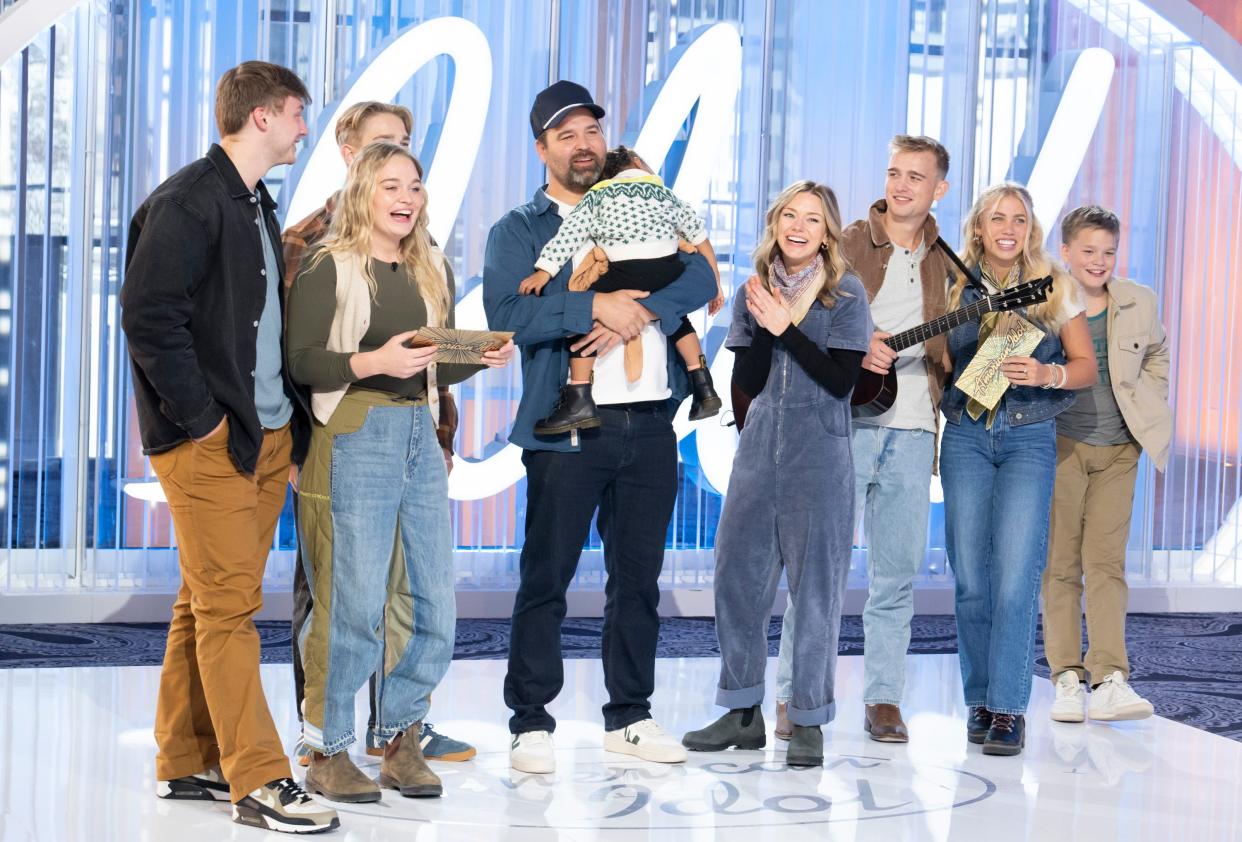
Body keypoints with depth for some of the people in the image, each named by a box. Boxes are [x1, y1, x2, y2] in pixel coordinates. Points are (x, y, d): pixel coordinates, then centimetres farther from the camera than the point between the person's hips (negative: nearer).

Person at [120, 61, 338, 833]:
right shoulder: (187, 202, -11)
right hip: (209, 442, -9)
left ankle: (186, 763, 21)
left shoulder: (257, 205, 17)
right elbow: (148, 315, -18)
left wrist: (291, 410, 10)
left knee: (210, 602, 13)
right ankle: (259, 783, -2)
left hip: (268, 435, 9)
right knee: (229, 607, -5)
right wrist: (197, 416, -17)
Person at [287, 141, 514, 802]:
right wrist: (372, 362, -23)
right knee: (355, 604, -6)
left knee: (432, 604, 5)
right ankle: (327, 753, 8)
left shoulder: (432, 271, 15)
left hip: (420, 438, 6)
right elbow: (300, 362, -10)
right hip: (354, 442, -6)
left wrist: (483, 358, 0)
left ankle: (401, 741, 20)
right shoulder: (330, 267, -3)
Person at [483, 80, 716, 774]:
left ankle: (630, 716, 21)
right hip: (568, 426, -4)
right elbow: (507, 314, -11)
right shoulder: (519, 230, 6)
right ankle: (531, 722, 8)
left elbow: (701, 276, 0)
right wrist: (596, 306, -18)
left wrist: (638, 311, -15)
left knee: (639, 577, 10)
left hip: (651, 423, 4)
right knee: (547, 578, -1)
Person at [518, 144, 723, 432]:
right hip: (669, 274, 5)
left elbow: (569, 234, 6)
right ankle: (703, 388, 28)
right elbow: (699, 236, 26)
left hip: (626, 274, -4)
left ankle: (580, 400, -3)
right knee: (676, 317, 32)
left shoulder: (598, 194, 19)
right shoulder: (665, 192, 28)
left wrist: (543, 273, 3)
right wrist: (715, 284, 31)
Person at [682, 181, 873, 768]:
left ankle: (808, 722, 7)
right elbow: (747, 382, 3)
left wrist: (787, 326, -14)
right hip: (758, 453, 4)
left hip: (820, 457, -4)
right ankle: (743, 713, 17)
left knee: (814, 585, -1)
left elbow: (842, 380, -10)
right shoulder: (755, 292, 10)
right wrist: (763, 322, -11)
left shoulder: (845, 294, -1)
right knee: (736, 577, 5)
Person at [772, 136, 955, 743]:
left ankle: (883, 699, 13)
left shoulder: (944, 264, 14)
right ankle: (794, 697, 5)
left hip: (911, 429, 3)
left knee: (897, 573, 4)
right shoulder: (844, 246, 4)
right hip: (843, 421, -3)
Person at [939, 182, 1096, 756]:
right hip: (965, 437, 2)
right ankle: (979, 700, 14)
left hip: (1029, 437, -2)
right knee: (970, 576, 2)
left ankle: (1008, 708, -7)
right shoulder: (957, 289, 7)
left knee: (1015, 573, -12)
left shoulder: (1055, 287, 2)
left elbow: (1086, 365, 4)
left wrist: (1046, 374, -14)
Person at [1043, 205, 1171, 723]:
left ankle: (1109, 680, -6)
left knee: (1106, 561, -3)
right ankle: (1067, 678, 8)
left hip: (1119, 451, 2)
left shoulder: (1139, 303, 6)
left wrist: (1148, 410, 14)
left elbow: (1156, 356, 24)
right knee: (1061, 563, 2)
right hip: (1061, 446, -2)